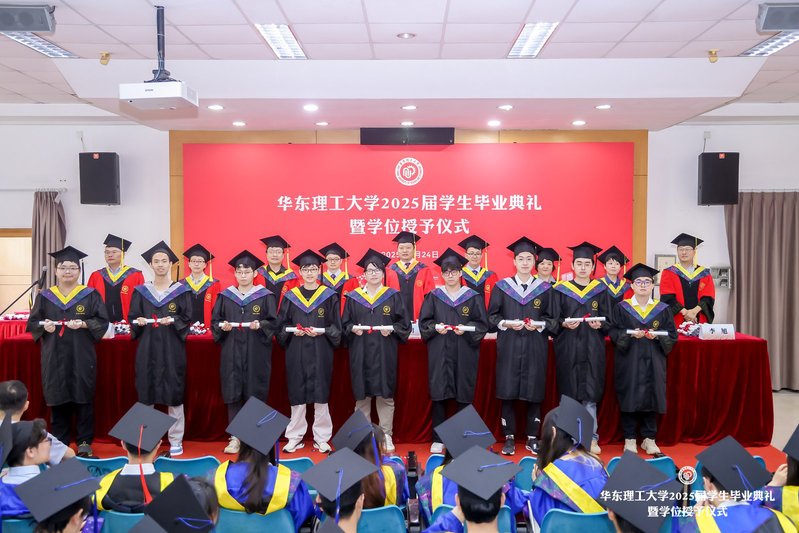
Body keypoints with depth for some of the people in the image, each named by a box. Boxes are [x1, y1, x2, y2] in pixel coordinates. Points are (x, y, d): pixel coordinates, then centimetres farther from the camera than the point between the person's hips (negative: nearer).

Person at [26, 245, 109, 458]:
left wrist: (84, 324, -18)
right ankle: (60, 442, 18)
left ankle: (84, 442, 11)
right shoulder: (45, 296, 8)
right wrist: (44, 326, -11)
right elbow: (32, 322, 9)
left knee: (83, 398, 2)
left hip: (81, 356, -2)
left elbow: (103, 321, -2)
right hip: (54, 357, 2)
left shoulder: (90, 295, 2)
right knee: (58, 399, 6)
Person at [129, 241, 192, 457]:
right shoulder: (141, 291, 9)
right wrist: (138, 322, -12)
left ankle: (176, 441, 7)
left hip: (172, 349, -2)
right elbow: (132, 318, 10)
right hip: (147, 349, 2)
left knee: (173, 393, -1)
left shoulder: (181, 291, 2)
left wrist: (173, 321, -17)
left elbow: (187, 319, 1)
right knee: (146, 392, 2)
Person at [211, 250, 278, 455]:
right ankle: (235, 437, 10)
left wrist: (260, 325, -19)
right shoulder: (225, 296, 9)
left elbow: (273, 322, 0)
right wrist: (222, 326, -11)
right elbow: (214, 321, 10)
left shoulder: (265, 296, 1)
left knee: (254, 394, 0)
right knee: (233, 394, 2)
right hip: (232, 354, 2)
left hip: (256, 354, -2)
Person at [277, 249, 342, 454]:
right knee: (297, 393, 5)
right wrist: (293, 330, -11)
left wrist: (322, 331, -14)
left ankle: (321, 438, 13)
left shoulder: (329, 296, 3)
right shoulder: (290, 296, 7)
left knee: (320, 393, 2)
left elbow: (336, 327, 3)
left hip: (320, 352, -1)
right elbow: (281, 325, 8)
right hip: (296, 353, 1)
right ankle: (295, 437, 16)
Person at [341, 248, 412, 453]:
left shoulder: (393, 296, 4)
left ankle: (386, 436, 14)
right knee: (362, 395, 5)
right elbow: (344, 323, 9)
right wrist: (353, 328, -11)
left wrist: (391, 329, -14)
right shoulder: (353, 297, 7)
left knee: (385, 395, 3)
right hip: (360, 354, 1)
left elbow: (404, 323, 4)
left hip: (384, 354, -1)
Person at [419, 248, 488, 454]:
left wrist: (465, 329, -15)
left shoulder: (473, 297, 4)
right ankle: (438, 439, 10)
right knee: (438, 395, 0)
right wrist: (435, 327, -13)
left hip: (464, 353, 0)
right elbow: (423, 322, 7)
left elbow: (482, 324, 3)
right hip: (439, 353, 1)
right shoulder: (433, 296, 7)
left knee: (464, 396, 2)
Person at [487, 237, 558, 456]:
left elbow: (553, 319, 7)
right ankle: (509, 438, 10)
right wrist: (506, 324, -13)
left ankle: (532, 439, 15)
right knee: (508, 394, 0)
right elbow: (492, 317, 5)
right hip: (509, 348, 0)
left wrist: (540, 325, -12)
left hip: (535, 349, 1)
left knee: (533, 395, 3)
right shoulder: (502, 287, 5)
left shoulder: (545, 289, 6)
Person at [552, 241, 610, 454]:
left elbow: (607, 320, 8)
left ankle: (591, 438, 10)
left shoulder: (600, 290, 8)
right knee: (569, 392, 2)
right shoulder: (561, 290, 5)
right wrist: (565, 324, -15)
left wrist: (599, 324, -13)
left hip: (592, 348, 0)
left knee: (590, 394, 0)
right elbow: (554, 319, 4)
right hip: (568, 347, 0)